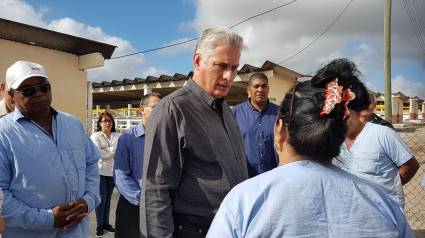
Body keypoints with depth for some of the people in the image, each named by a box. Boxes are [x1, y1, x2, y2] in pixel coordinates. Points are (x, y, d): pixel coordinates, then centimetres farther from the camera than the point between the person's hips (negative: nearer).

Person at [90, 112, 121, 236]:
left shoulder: (118, 136, 6)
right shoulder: (95, 136, -3)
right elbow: (98, 154, -16)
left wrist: (106, 149, -12)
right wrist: (113, 151, -8)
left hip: (113, 170, 3)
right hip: (100, 170, -3)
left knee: (108, 197, 11)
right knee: (102, 197, -3)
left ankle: (106, 223, 23)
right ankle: (99, 225, 10)